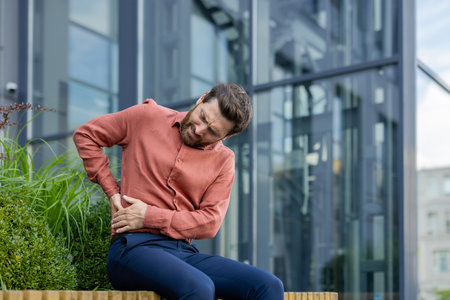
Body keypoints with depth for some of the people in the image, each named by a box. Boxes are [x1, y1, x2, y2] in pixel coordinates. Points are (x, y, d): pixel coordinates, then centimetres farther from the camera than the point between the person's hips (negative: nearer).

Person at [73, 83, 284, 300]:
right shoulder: (147, 117, 7)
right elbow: (85, 135, 15)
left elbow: (210, 221, 2)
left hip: (185, 252, 4)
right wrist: (112, 191, 6)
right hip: (134, 247, -4)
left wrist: (149, 216, -9)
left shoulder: (223, 160, 12)